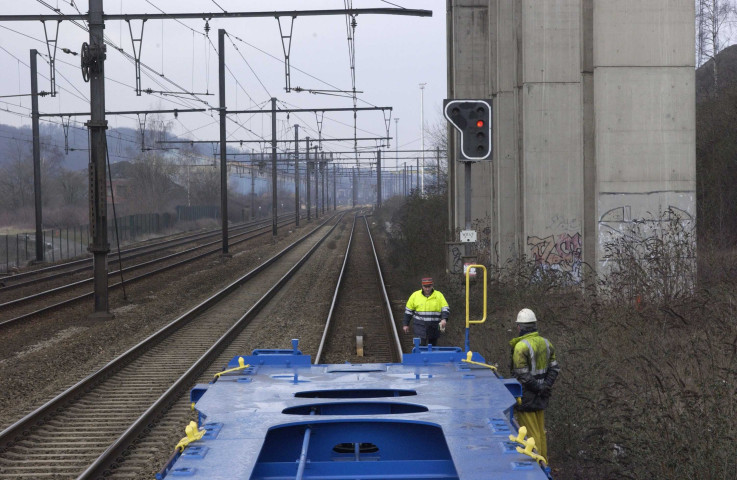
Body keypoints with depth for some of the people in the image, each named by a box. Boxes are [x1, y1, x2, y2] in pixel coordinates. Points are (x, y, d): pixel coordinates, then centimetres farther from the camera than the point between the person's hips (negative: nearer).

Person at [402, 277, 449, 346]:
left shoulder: (439, 295, 2)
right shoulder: (415, 295, 3)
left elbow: (445, 309, -1)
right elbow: (408, 310, 9)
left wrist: (444, 319, -19)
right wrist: (406, 324, 8)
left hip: (434, 327, 2)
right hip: (420, 326, -1)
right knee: (421, 344, -13)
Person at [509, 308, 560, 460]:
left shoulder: (521, 346, -18)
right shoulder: (545, 343, 6)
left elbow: (522, 375, -22)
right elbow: (554, 368, 6)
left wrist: (538, 388, -13)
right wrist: (546, 386, -4)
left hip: (526, 396, -7)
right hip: (541, 396, 7)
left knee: (530, 434, -1)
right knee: (540, 431, 17)